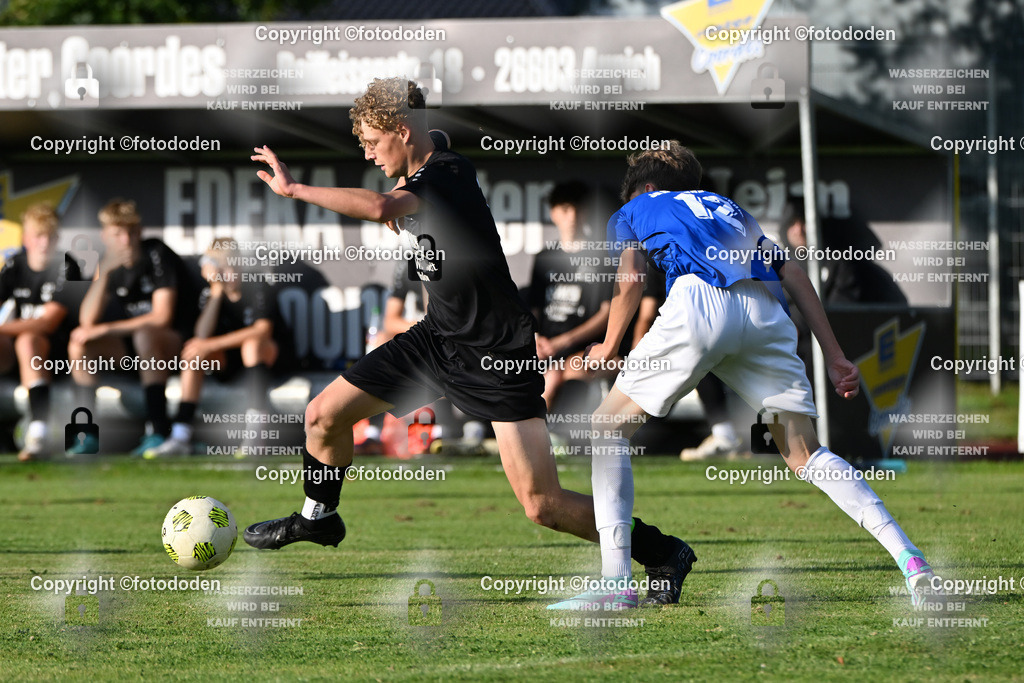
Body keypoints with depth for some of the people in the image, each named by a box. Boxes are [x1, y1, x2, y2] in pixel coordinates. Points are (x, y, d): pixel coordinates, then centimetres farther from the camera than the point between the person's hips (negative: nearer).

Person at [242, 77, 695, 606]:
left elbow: (380, 207, -41)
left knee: (542, 504, -15)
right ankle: (318, 518, 37)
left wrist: (294, 189, -34)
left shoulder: (446, 175, -22)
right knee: (323, 417, 9)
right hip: (436, 339, 9)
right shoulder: (416, 181, 6)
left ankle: (662, 553, 1)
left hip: (498, 356, -9)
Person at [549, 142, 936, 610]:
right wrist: (834, 357, 23)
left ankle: (615, 583, -2)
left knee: (610, 427, 11)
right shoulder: (727, 207, 40)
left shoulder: (632, 211, 30)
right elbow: (792, 276, 27)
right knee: (805, 454, 11)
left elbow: (629, 282, 12)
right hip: (766, 312, 4)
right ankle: (908, 558, -6)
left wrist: (607, 349, 29)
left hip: (701, 300, -4)